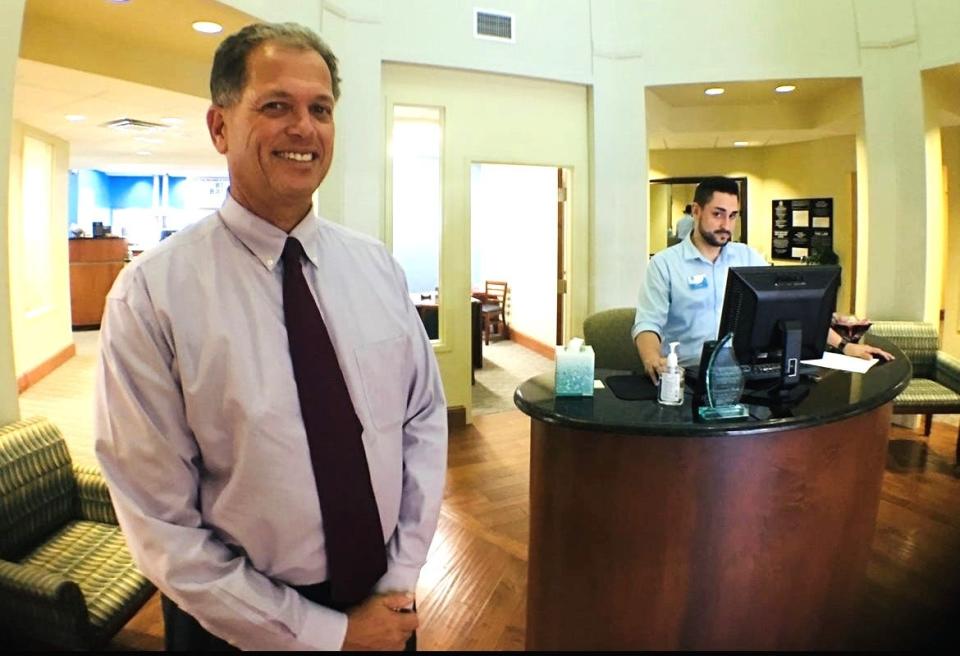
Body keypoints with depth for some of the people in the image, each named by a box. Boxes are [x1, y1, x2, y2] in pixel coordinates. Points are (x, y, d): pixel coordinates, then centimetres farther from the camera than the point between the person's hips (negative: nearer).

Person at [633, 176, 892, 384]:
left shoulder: (748, 257, 10)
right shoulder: (664, 264, -2)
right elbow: (648, 323, -10)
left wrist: (842, 345, 1)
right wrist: (652, 359, -32)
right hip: (686, 375, -4)